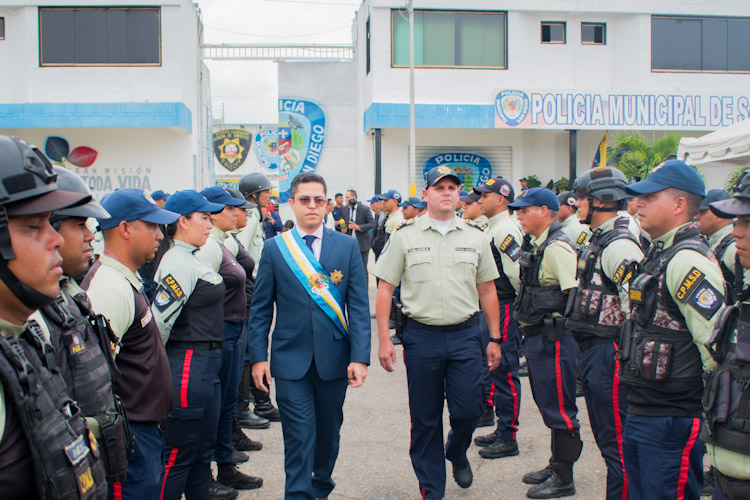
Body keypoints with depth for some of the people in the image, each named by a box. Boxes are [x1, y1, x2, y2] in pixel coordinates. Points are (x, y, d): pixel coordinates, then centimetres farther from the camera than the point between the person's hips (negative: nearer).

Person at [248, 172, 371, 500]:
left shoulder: (347, 246, 2)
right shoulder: (274, 249, 2)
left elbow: (359, 306, -1)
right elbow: (260, 309, 4)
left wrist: (360, 356, -9)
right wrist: (258, 356, -3)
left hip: (334, 358, 2)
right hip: (291, 359, -1)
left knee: (328, 433, 16)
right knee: (299, 439, -3)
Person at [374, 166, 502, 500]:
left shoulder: (475, 236, 6)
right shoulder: (405, 235, 0)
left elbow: (487, 291, 11)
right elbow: (385, 288, 0)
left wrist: (495, 338, 8)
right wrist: (384, 339, -7)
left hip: (465, 335, 1)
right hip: (421, 336, -1)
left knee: (469, 409, -1)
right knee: (425, 419, 7)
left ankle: (456, 453, 34)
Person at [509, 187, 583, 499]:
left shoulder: (557, 248, -17)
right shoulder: (535, 246, 13)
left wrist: (560, 330, -18)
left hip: (553, 338, -10)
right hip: (535, 336, 10)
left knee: (559, 408, 0)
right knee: (548, 404, 19)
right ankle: (556, 465, 32)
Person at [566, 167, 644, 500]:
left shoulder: (619, 246, -18)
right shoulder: (599, 241, 15)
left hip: (610, 353, -11)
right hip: (593, 350, 11)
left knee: (617, 443, -2)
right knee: (604, 435, 20)